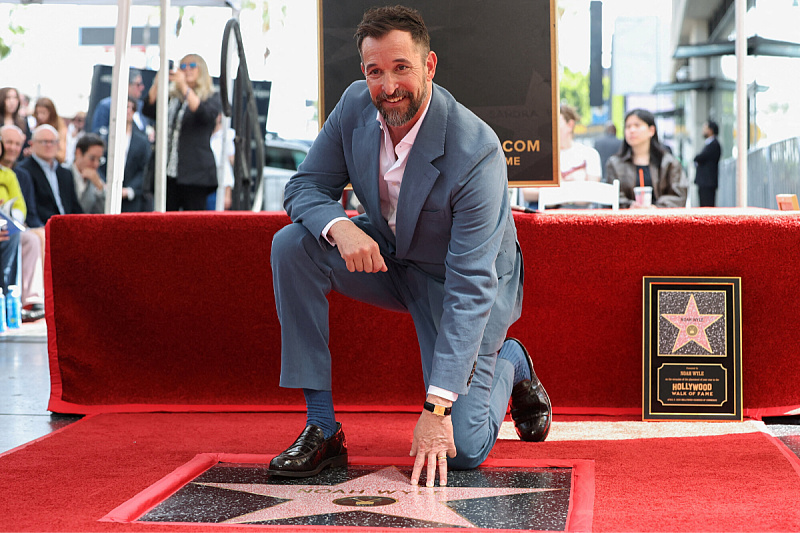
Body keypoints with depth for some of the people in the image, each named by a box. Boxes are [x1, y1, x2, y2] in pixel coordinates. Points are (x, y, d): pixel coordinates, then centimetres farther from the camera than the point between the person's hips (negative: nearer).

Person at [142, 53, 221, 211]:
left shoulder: (212, 98, 7)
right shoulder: (172, 98, 19)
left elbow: (204, 114, -14)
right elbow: (148, 111, 6)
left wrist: (184, 87, -20)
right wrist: (158, 82, -6)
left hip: (194, 174, -4)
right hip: (168, 174, 4)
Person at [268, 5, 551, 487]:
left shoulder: (476, 151, -34)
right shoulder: (356, 105, -16)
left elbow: (470, 287, -35)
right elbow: (305, 186, -8)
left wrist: (438, 406, -39)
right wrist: (340, 226, -35)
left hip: (457, 277, -5)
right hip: (384, 255, 5)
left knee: (460, 451, -15)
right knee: (292, 245, -24)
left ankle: (510, 363, 21)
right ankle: (322, 428, -15)